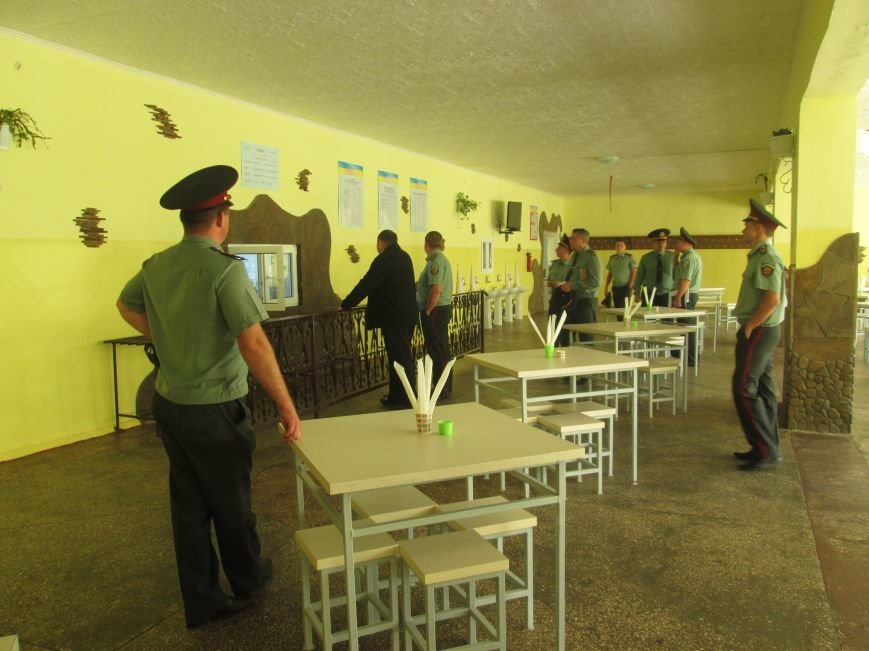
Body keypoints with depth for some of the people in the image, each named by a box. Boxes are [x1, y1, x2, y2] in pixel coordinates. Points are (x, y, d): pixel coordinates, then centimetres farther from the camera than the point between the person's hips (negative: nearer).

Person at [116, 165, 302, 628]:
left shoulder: (156, 266, 1)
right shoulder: (225, 270, -21)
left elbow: (126, 305, 21)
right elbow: (253, 343, -28)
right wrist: (287, 406, -24)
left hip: (169, 404, 6)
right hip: (215, 410, -6)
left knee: (188, 504, 16)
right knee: (230, 502, 14)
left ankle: (201, 602, 29)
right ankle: (246, 581, 37)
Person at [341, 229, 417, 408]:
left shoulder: (384, 259, -13)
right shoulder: (404, 256, 13)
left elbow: (366, 284, -15)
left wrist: (345, 305, -8)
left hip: (394, 315, -9)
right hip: (407, 313, 9)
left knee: (399, 356, -4)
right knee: (403, 354, 14)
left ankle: (403, 399, 1)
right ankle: (400, 395, 22)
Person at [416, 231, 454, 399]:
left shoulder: (435, 261, -17)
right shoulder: (442, 259, 14)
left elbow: (436, 290, -26)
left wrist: (427, 310, -17)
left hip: (436, 310, -10)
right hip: (444, 308, 10)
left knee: (437, 351, -3)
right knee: (442, 350, 16)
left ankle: (441, 390, 4)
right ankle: (445, 387, 26)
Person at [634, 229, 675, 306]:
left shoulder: (672, 257, 1)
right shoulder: (645, 258, 1)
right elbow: (639, 278, 4)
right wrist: (637, 294, 1)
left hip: (665, 296, 0)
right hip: (648, 295, 0)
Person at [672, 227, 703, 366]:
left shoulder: (689, 258, -17)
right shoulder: (694, 256, 17)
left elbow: (686, 280, -24)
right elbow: (678, 272, 16)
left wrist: (678, 297, -25)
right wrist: (676, 255, 12)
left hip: (686, 295, -11)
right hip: (691, 294, 11)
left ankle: (690, 358, -4)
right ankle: (690, 356, 23)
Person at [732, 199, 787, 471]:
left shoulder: (766, 259, -17)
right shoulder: (760, 256, 14)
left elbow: (772, 299, -25)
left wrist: (749, 326, -17)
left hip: (758, 332, -10)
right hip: (761, 331, 10)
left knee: (744, 390, -8)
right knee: (762, 390, 13)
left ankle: (766, 451, -3)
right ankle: (768, 448, 21)